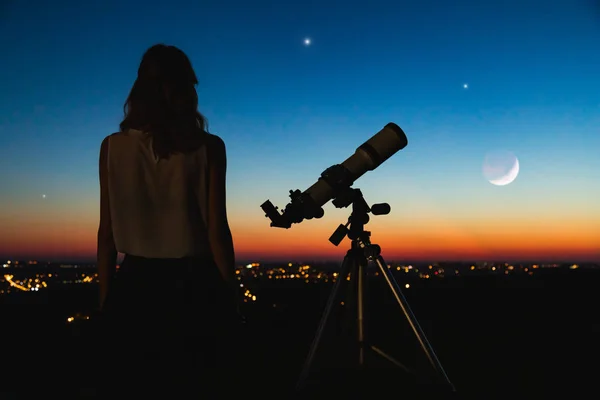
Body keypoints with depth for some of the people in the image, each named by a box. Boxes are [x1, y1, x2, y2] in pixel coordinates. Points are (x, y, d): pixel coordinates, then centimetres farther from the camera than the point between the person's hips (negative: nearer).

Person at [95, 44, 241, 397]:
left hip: (134, 287, 2)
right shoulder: (208, 148, -7)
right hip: (195, 287, -1)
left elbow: (107, 232, 1)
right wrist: (232, 295, 2)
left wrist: (106, 297, 10)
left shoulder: (113, 147, -1)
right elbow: (217, 230, -9)